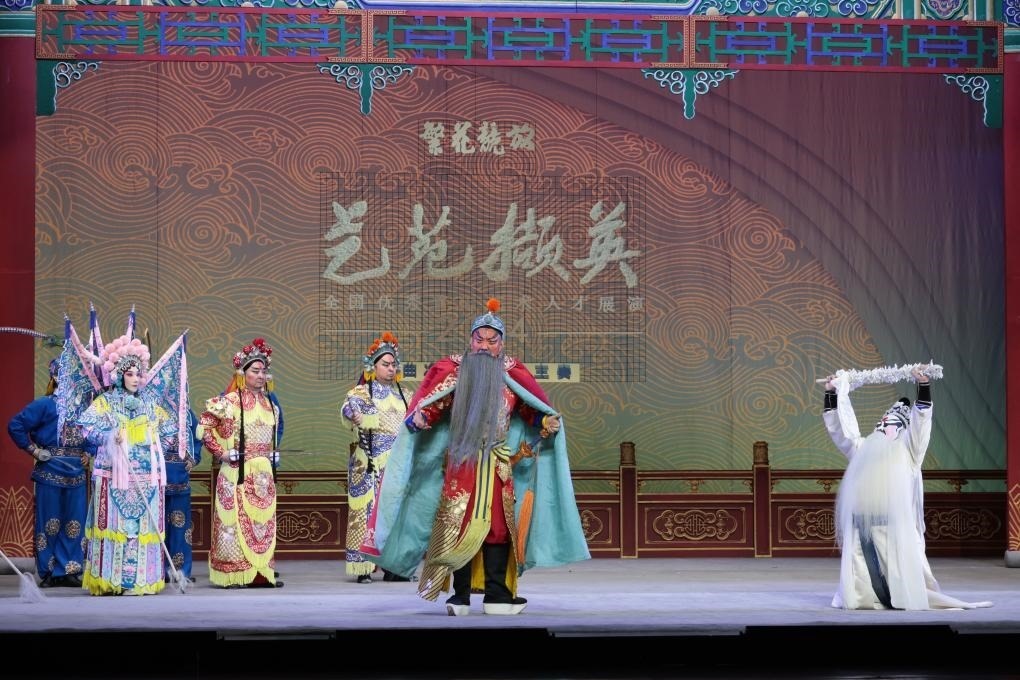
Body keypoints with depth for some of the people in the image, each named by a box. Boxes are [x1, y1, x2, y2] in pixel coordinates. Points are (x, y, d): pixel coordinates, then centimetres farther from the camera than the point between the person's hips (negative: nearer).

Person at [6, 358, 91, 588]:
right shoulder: (44, 405, -6)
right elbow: (15, 426, -10)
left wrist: (88, 455, 7)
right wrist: (34, 450, -9)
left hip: (76, 474, 4)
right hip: (50, 473, -4)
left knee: (74, 524, 5)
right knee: (49, 523, 2)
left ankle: (69, 571, 12)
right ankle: (48, 573, 9)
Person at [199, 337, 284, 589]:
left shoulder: (269, 403, 13)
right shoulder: (229, 401, -6)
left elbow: (277, 429, 30)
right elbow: (204, 426, -8)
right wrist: (221, 453, -9)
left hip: (264, 473, 6)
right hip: (237, 473, -6)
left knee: (264, 523, 7)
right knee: (236, 520, -6)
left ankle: (262, 573, 12)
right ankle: (234, 575, -4)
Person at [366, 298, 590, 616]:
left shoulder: (514, 375, 6)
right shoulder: (452, 371, -1)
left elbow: (533, 410, 10)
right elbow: (428, 407, -7)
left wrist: (547, 424, -9)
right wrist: (419, 419, -28)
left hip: (498, 468, 3)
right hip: (461, 465, -2)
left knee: (498, 527, 3)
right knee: (459, 527, -5)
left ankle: (497, 595, 8)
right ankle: (460, 598, 1)